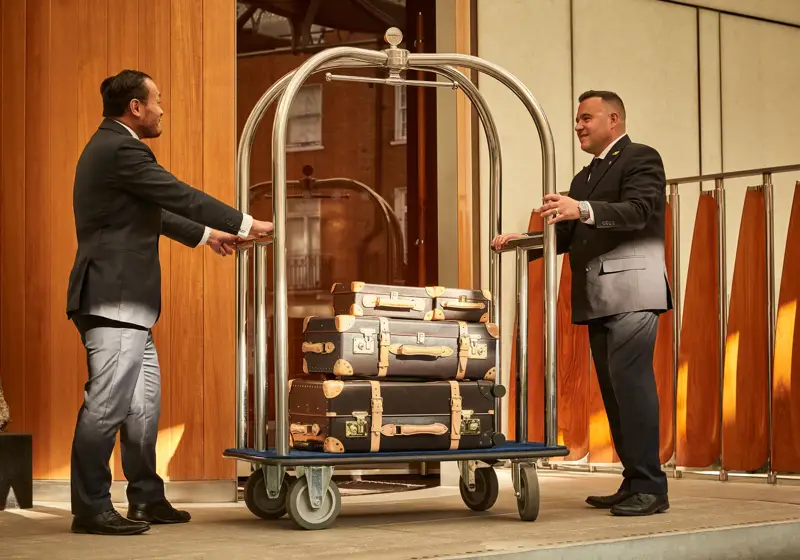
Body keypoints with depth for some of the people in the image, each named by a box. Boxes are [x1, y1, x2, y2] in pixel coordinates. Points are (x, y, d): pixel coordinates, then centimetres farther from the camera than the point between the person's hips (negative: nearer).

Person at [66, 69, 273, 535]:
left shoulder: (112, 146, 20)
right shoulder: (121, 149, -14)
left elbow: (151, 211, 29)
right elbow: (181, 196, -14)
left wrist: (206, 234, 30)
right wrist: (246, 225, -5)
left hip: (125, 302, 11)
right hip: (114, 299, -11)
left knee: (144, 401, 15)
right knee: (107, 404, -8)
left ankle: (147, 498, 22)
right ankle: (91, 509, -3)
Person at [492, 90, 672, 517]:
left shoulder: (641, 159, 0)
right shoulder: (584, 177, 25)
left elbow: (640, 210, -17)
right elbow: (566, 236, 22)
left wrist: (584, 210, -30)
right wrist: (521, 242, 6)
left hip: (631, 293, -9)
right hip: (597, 299, 9)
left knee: (630, 382, -15)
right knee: (614, 389, 8)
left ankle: (650, 487, -14)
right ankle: (633, 483, 13)